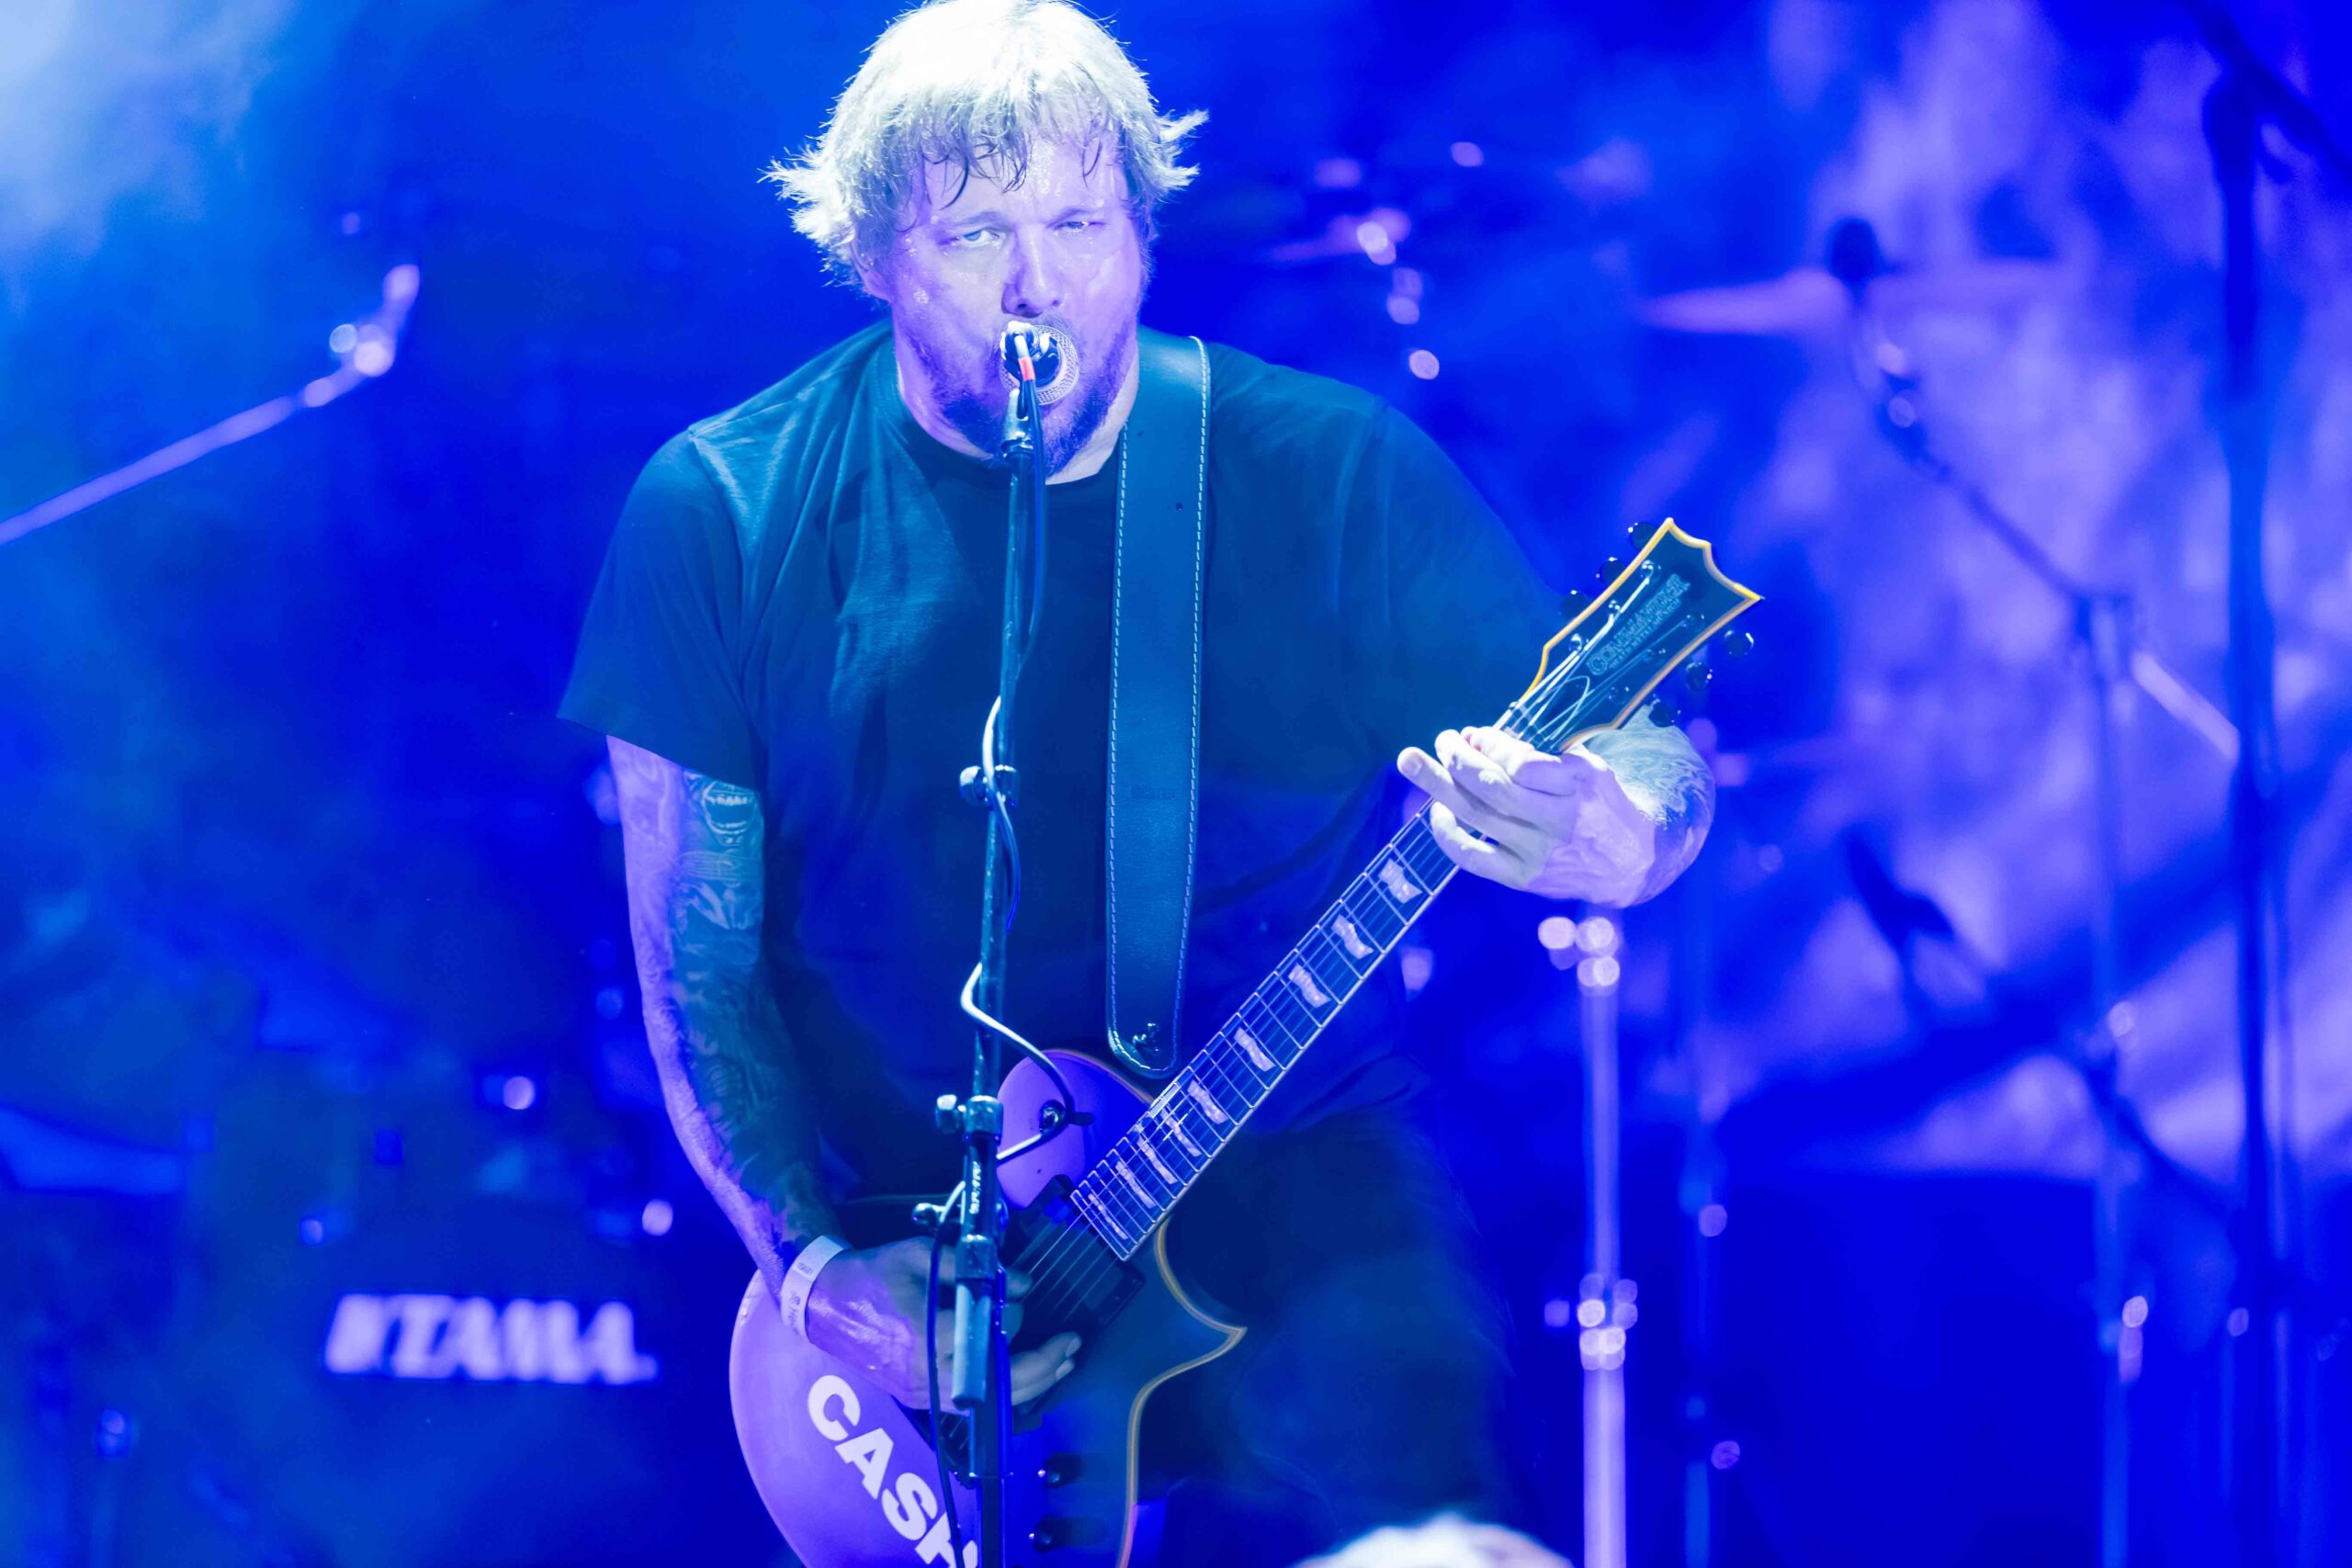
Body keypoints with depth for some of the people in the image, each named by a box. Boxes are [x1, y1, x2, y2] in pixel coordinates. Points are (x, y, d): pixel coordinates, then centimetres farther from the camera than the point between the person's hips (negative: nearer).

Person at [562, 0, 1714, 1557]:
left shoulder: (1336, 475, -4)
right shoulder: (724, 517, -2)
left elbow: (1641, 756, -4)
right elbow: (697, 962, 2)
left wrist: (1623, 833, -28)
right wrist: (814, 1264, -9)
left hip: (1290, 1179, -1)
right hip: (900, 1220, 1)